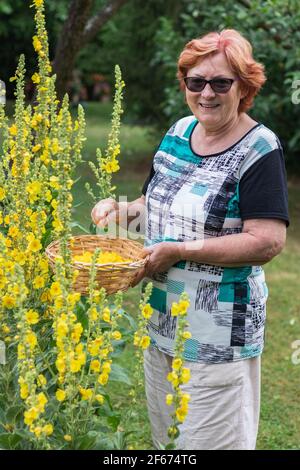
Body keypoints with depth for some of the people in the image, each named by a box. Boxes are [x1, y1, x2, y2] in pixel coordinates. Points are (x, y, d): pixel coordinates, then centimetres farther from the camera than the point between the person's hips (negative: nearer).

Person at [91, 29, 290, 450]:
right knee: (165, 436, 21)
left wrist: (178, 251, -23)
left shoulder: (259, 150, -15)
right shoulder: (179, 132, 5)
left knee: (211, 438, 7)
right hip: (163, 320, 7)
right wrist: (120, 210, -3)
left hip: (219, 333, -7)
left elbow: (268, 242, -23)